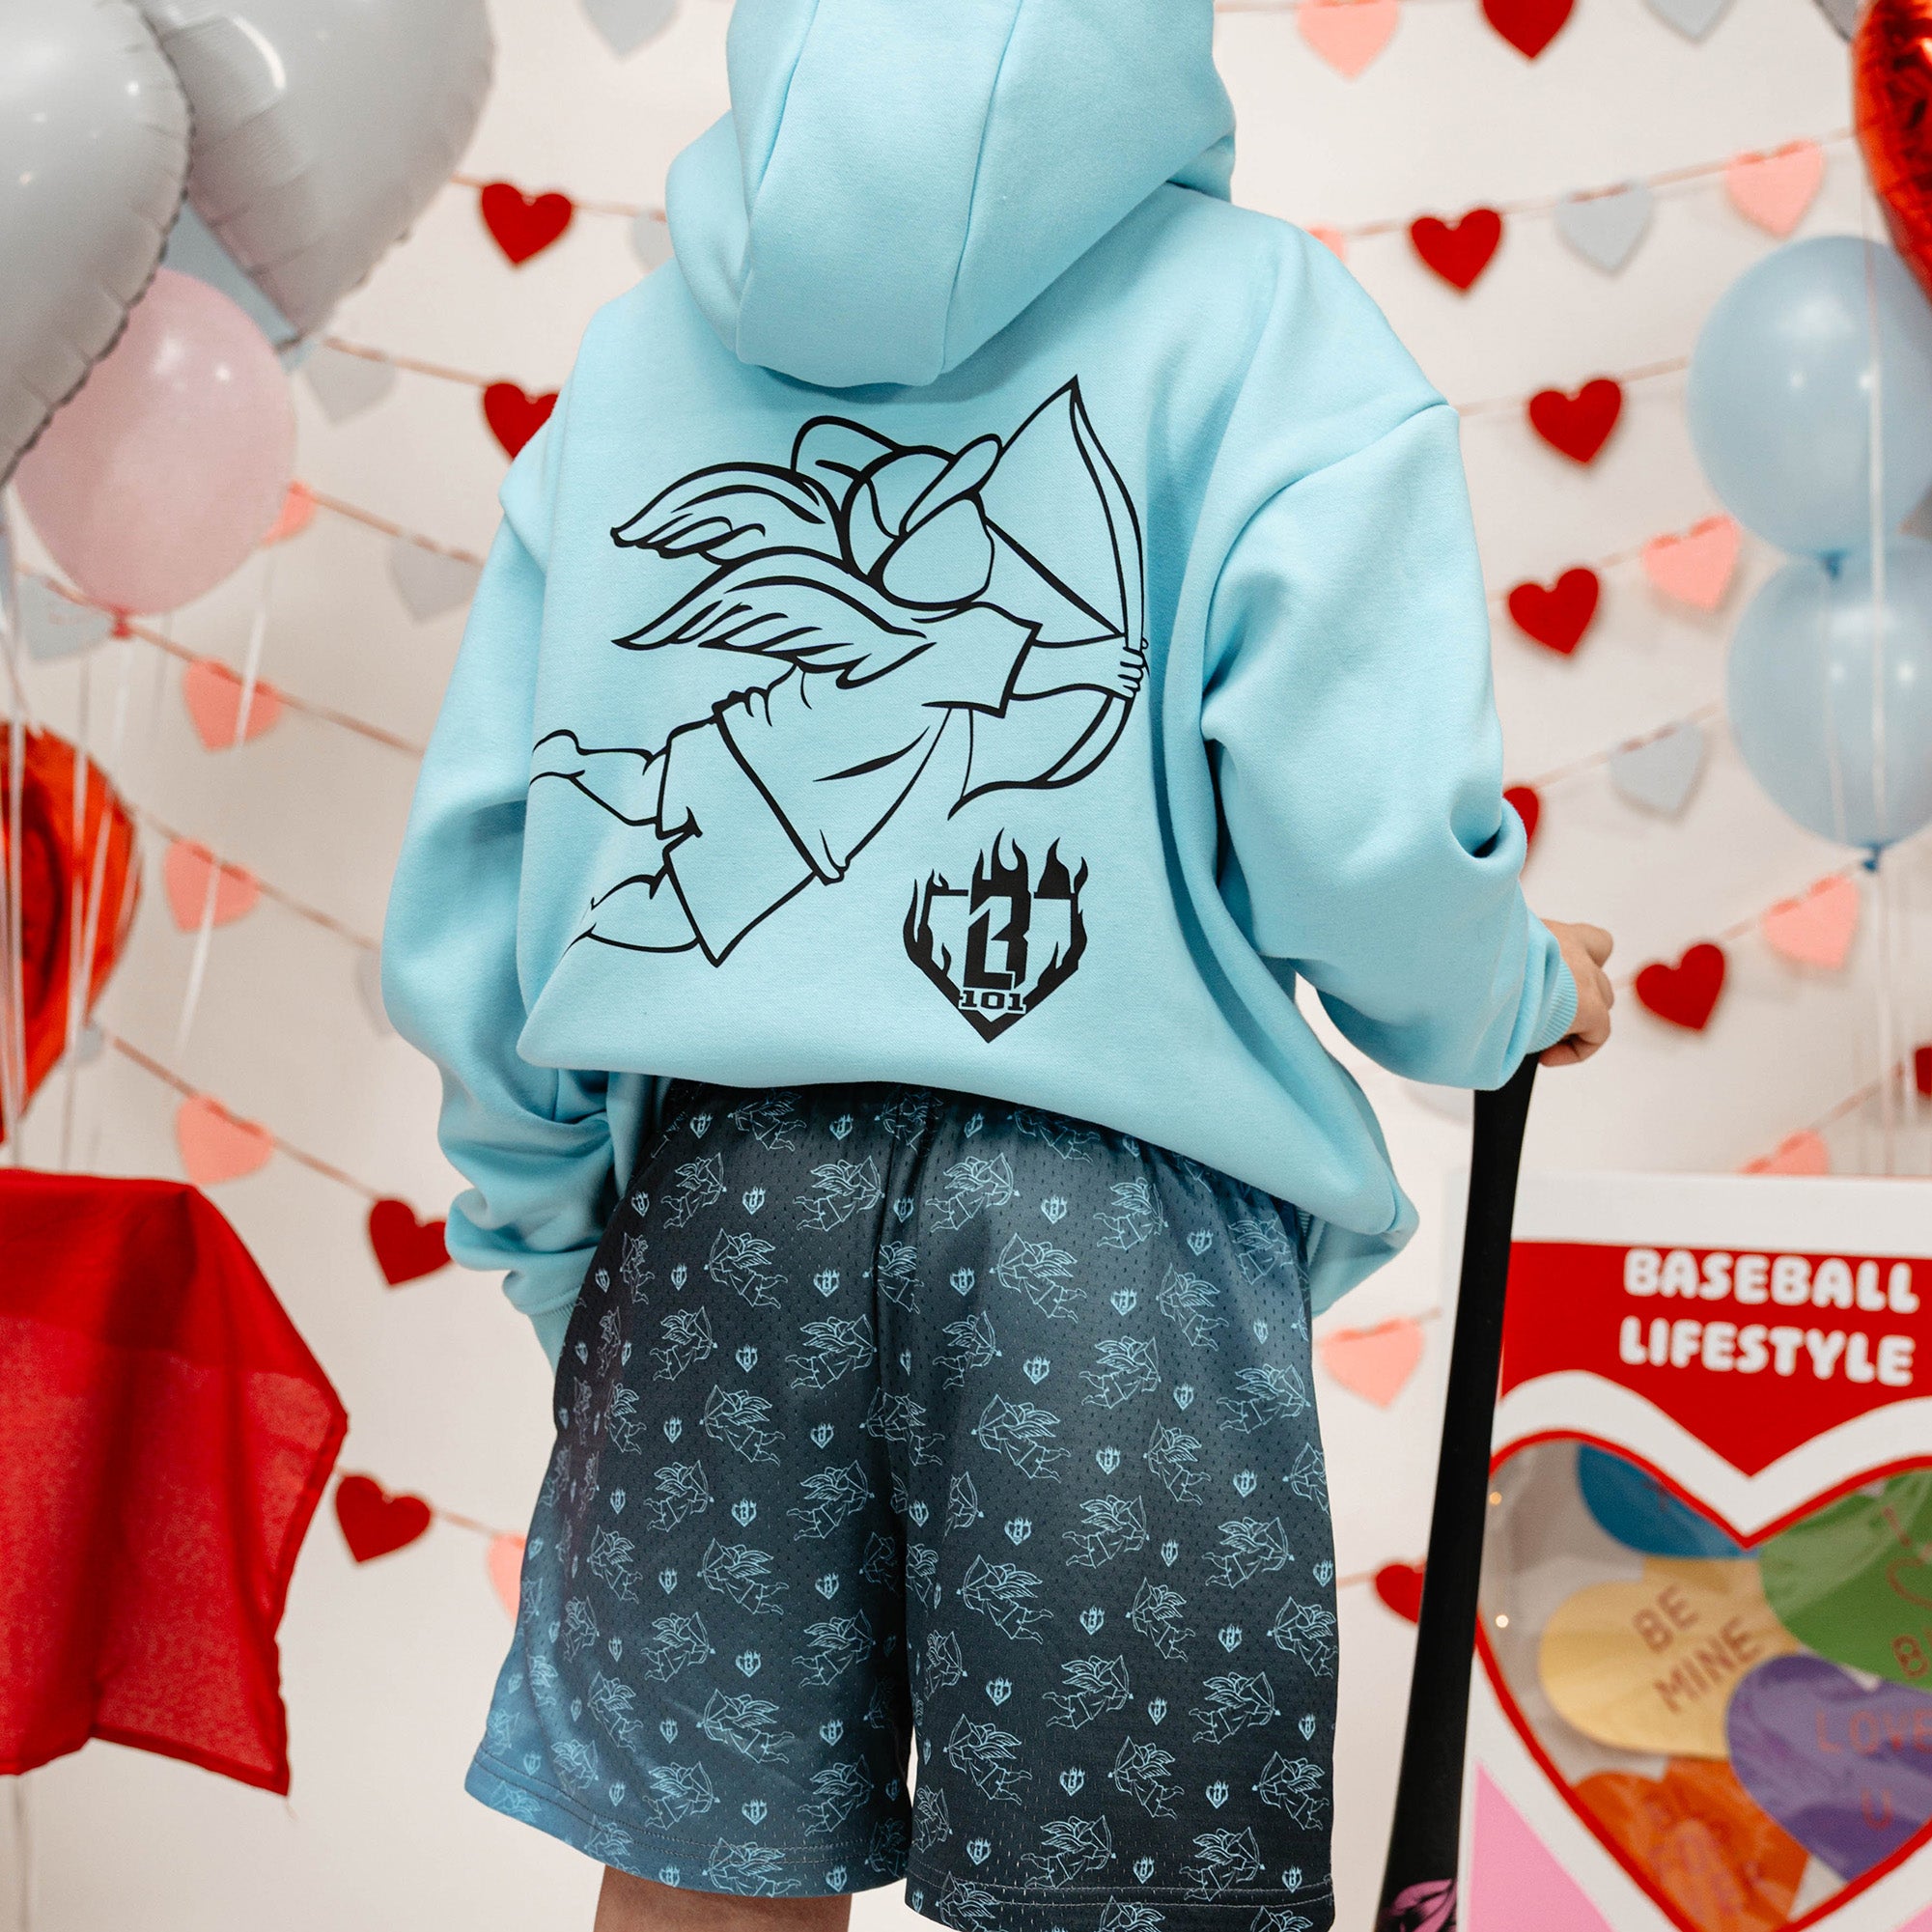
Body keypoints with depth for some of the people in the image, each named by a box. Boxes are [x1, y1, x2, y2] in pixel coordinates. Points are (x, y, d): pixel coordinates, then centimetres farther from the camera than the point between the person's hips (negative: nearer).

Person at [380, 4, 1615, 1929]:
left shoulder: (634, 351, 13)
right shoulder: (1254, 310, 1)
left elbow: (471, 880, 10)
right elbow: (1356, 842, -12)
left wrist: (547, 1238, 20)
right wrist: (1522, 995, 9)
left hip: (715, 1196, 4)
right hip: (1118, 1218, -3)